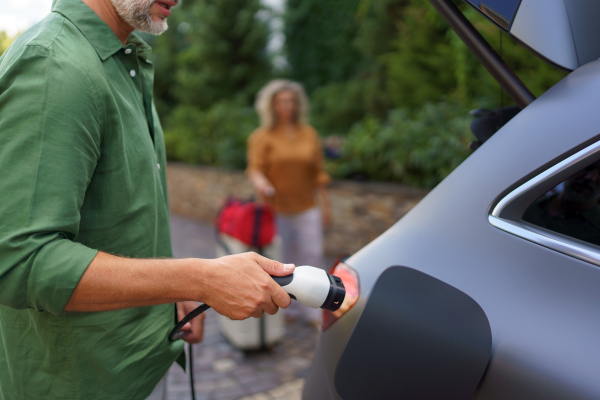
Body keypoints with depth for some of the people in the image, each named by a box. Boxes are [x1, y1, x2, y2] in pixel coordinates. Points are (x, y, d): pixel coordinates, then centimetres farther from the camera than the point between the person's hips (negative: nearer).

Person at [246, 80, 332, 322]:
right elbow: (255, 168, -13)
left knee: (313, 255, 0)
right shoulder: (262, 136, -2)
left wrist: (325, 204, 9)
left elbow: (318, 173, 9)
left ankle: (314, 307, 12)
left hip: (306, 207, 2)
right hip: (276, 209, -2)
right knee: (283, 260, 6)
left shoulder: (309, 134, 7)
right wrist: (261, 184, -36)